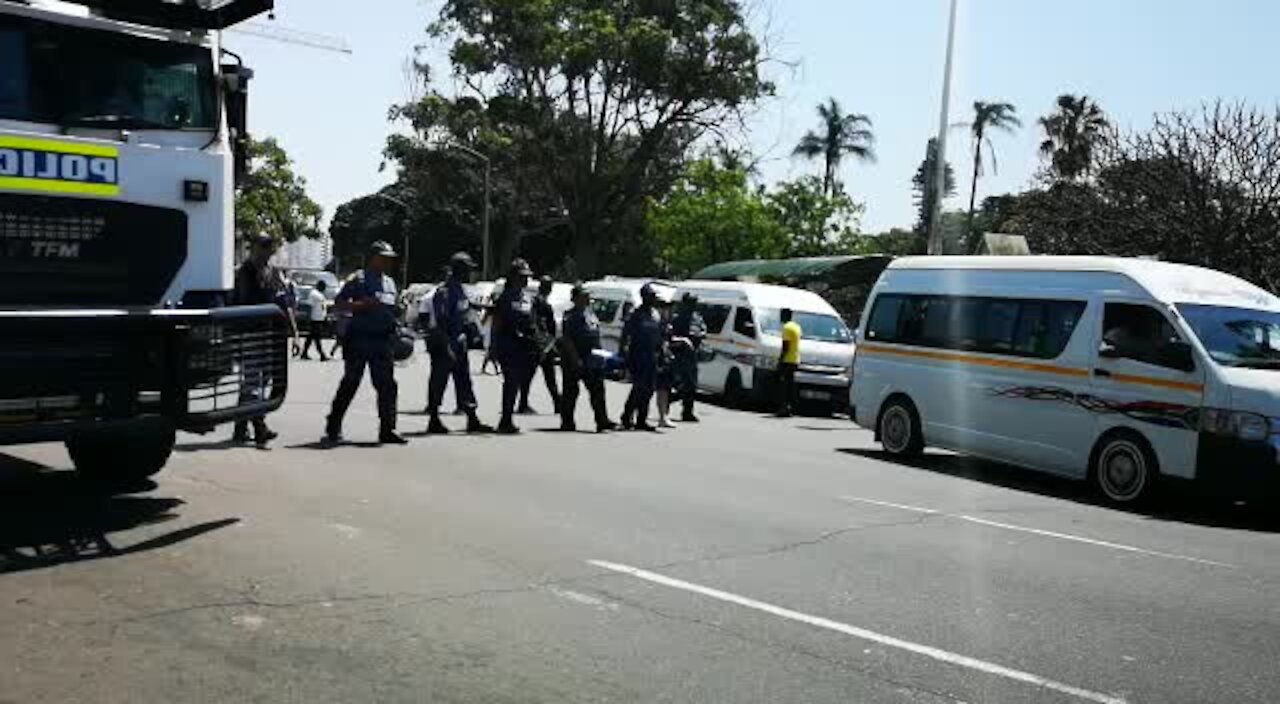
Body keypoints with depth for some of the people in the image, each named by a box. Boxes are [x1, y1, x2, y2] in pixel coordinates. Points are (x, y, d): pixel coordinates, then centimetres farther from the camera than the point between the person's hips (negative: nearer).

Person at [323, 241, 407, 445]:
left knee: (387, 385, 3)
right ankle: (333, 427, 10)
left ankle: (387, 429, 8)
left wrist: (395, 330, 13)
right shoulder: (358, 279, -5)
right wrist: (362, 304, -21)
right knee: (350, 383, -2)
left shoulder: (390, 283, 17)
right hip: (359, 339, -6)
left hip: (382, 341, 6)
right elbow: (338, 304, -9)